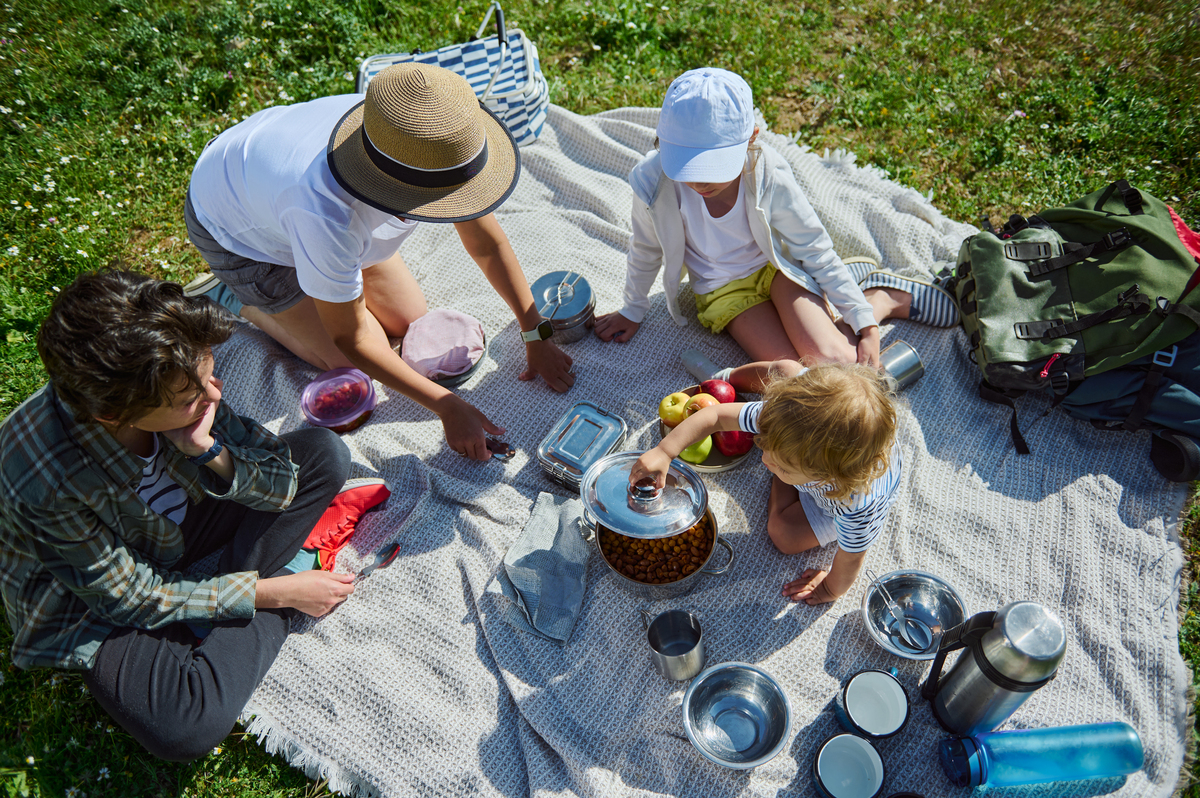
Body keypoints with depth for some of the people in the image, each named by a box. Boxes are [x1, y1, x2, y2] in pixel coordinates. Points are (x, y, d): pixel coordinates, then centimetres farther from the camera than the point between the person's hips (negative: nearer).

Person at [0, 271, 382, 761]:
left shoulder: (173, 386, -23)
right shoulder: (49, 483, -37)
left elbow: (282, 485, -15)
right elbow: (130, 599, -23)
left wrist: (210, 451, -35)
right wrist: (272, 592, -22)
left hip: (174, 526, 5)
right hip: (93, 602, -5)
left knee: (324, 453, -8)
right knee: (189, 728, -30)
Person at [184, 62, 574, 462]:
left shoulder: (432, 144, -32)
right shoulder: (327, 215, -46)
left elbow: (487, 244, -16)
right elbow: (349, 339, -30)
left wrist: (536, 336, -14)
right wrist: (448, 408, -29)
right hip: (237, 227, -5)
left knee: (408, 323, 6)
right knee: (353, 366, -2)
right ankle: (230, 295, 15)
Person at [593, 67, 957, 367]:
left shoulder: (769, 177, -26)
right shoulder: (653, 182, -25)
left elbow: (815, 249, -13)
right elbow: (646, 251, -3)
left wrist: (866, 325, -13)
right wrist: (633, 311, 12)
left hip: (777, 265, -1)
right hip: (723, 287, 2)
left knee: (832, 359, -25)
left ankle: (884, 297, 7)